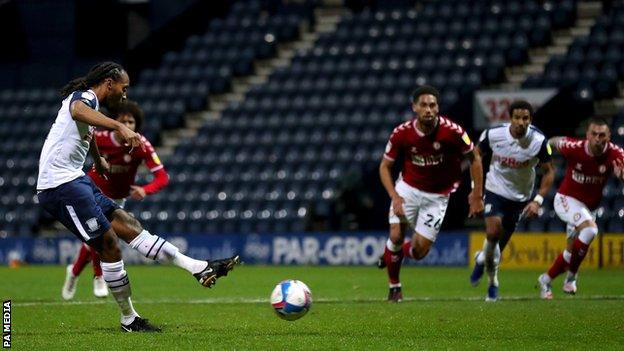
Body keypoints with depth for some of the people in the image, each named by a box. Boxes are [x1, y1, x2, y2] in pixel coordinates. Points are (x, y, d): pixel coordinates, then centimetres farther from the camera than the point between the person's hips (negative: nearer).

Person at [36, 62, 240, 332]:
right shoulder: (85, 96, -11)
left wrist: (99, 161, 66)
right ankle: (129, 320, 1)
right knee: (109, 245, -8)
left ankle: (199, 268, 3)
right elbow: (78, 111, -39)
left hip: (76, 181, 11)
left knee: (128, 225, 5)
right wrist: (119, 127, -55)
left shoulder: (87, 100, 21)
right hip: (61, 185, -11)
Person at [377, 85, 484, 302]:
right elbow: (385, 166, -2)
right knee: (396, 235, -16)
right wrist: (395, 197, -15)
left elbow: (474, 158, -5)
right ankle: (394, 286, 10)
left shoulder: (452, 131, -21)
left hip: (437, 196, -1)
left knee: (420, 250, -6)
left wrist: (477, 194, -7)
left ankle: (393, 253, 32)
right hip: (408, 188, 1)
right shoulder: (402, 133, -16)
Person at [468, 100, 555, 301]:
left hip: (520, 197, 1)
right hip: (495, 190, -1)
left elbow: (549, 172, -6)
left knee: (501, 244, 8)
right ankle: (485, 260, 9)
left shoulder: (539, 141, -20)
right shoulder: (493, 134, -19)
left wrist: (538, 200, -16)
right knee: (493, 233, -23)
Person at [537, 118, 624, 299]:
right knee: (590, 229, -30)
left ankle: (545, 280, 38)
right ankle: (571, 277, -16)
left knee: (572, 251, 13)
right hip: (566, 200, -4)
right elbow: (555, 142, -2)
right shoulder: (574, 148, -23)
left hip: (590, 207, 4)